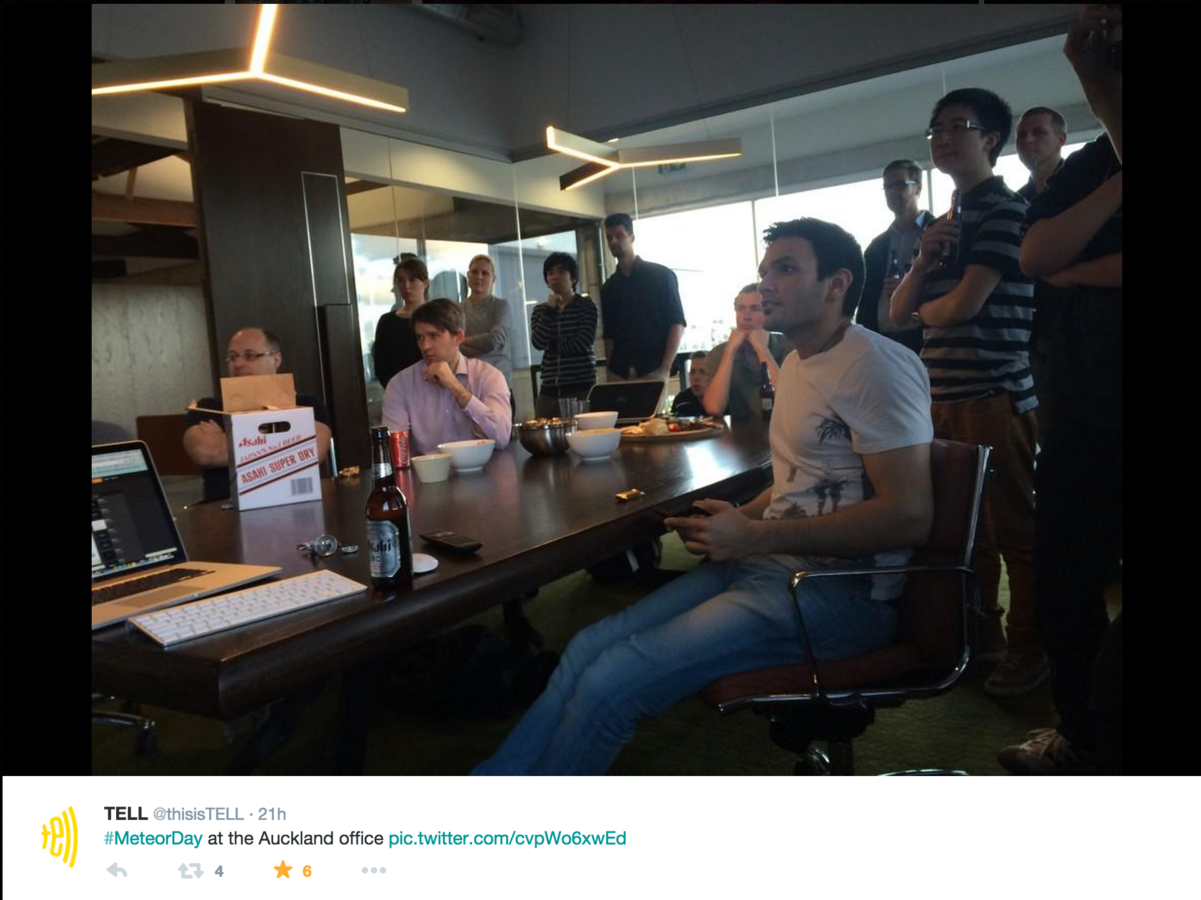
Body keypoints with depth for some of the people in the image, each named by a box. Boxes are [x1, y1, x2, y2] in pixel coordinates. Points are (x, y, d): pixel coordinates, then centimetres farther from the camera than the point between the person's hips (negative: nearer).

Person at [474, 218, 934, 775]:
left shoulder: (875, 365, -12)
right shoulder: (797, 364, 17)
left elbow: (909, 515, -20)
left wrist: (756, 536, -17)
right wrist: (737, 521, 4)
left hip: (839, 588, -9)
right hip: (768, 563, 9)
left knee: (610, 683, -20)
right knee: (590, 646, -5)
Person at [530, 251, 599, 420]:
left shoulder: (586, 305, 3)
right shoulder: (540, 310, 14)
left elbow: (583, 343, -10)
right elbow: (538, 343, -3)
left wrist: (552, 344, 0)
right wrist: (549, 309, -3)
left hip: (582, 386, -3)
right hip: (549, 389, 3)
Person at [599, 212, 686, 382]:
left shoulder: (661, 275, 3)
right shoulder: (608, 287, 15)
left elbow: (677, 323, -2)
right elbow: (609, 334, 15)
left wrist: (665, 368, -12)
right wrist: (609, 369, 0)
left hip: (653, 369, -3)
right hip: (620, 372, 3)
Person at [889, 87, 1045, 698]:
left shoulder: (1004, 210, -7)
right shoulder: (943, 223, 18)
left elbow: (963, 305, -16)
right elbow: (898, 312, 13)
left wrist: (922, 308, 6)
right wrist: (922, 261, -5)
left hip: (994, 396, -8)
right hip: (943, 397, 8)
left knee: (1014, 528, 1)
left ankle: (1029, 647, 13)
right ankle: (981, 629, 27)